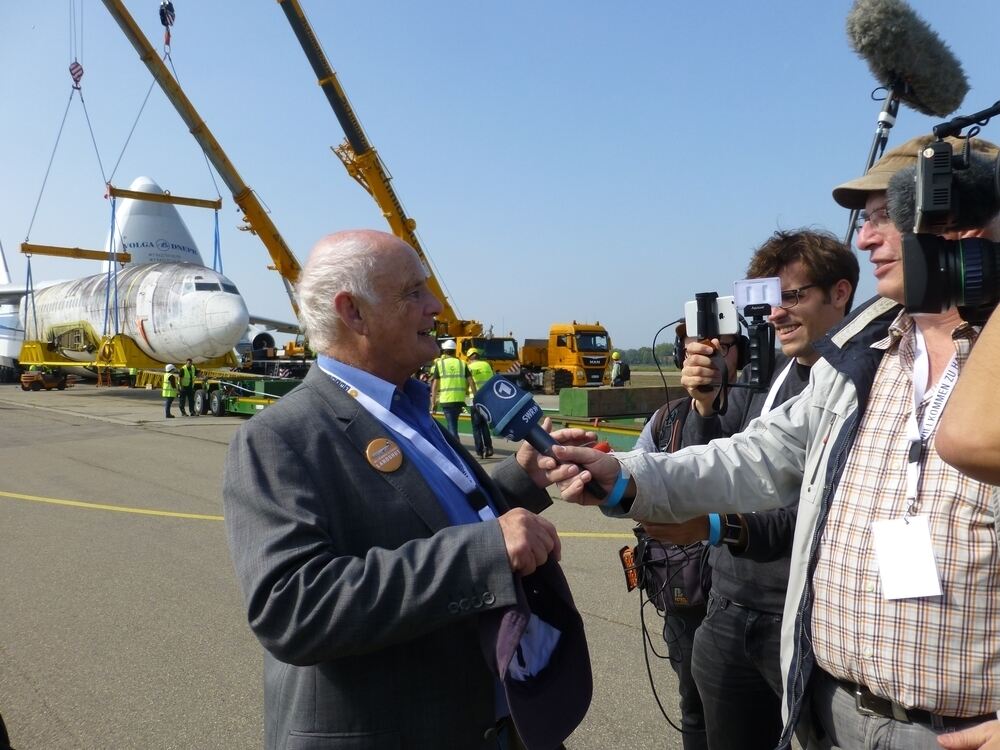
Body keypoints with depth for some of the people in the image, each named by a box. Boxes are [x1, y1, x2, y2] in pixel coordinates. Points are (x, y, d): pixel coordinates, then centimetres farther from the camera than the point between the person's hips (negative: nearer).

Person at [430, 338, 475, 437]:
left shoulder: (439, 364, 2)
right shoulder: (462, 363, 8)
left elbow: (435, 385, 0)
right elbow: (471, 382, 3)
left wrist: (433, 402, 4)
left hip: (446, 400, -3)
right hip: (460, 399, 3)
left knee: (451, 425, -1)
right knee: (453, 424, 21)